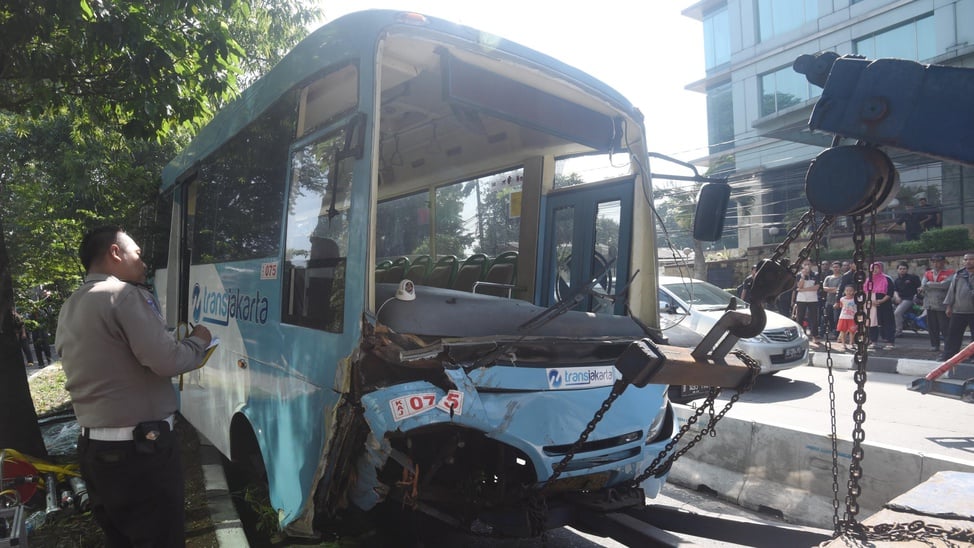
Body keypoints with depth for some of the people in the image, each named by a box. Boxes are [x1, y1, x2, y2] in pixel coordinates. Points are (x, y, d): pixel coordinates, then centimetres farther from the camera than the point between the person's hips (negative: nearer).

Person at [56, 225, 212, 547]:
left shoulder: (69, 308, 14)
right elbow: (167, 361, -20)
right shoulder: (126, 294, -14)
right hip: (139, 450, -9)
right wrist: (198, 341, -2)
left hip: (92, 448, 9)